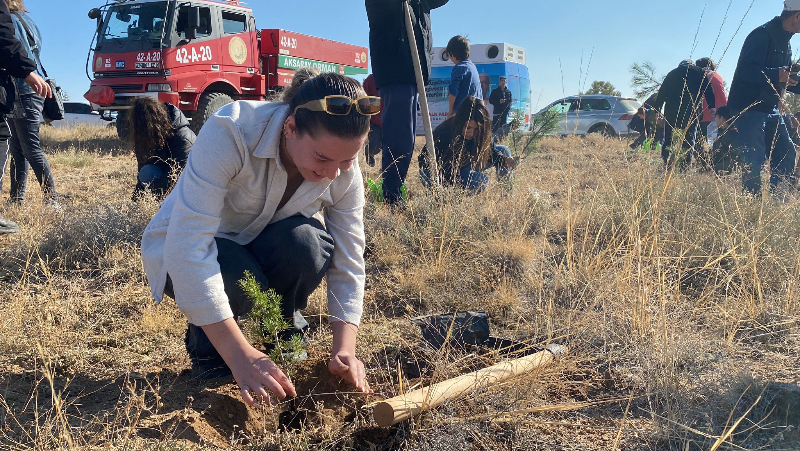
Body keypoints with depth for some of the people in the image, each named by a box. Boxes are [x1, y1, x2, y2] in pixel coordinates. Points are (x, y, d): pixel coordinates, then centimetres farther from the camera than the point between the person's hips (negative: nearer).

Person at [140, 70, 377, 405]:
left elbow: (348, 263, -14)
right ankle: (205, 342, -1)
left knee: (305, 244, -31)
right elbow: (187, 247, -40)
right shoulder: (230, 133, -35)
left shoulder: (344, 168, -20)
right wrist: (240, 354, -44)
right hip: (182, 250, -3)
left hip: (258, 245, 3)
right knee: (238, 278, -36)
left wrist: (344, 350, -27)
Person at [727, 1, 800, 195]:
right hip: (748, 108, -10)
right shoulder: (762, 35, -14)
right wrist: (775, 74, -38)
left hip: (770, 109, 10)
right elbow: (746, 70, -27)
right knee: (755, 160, -12)